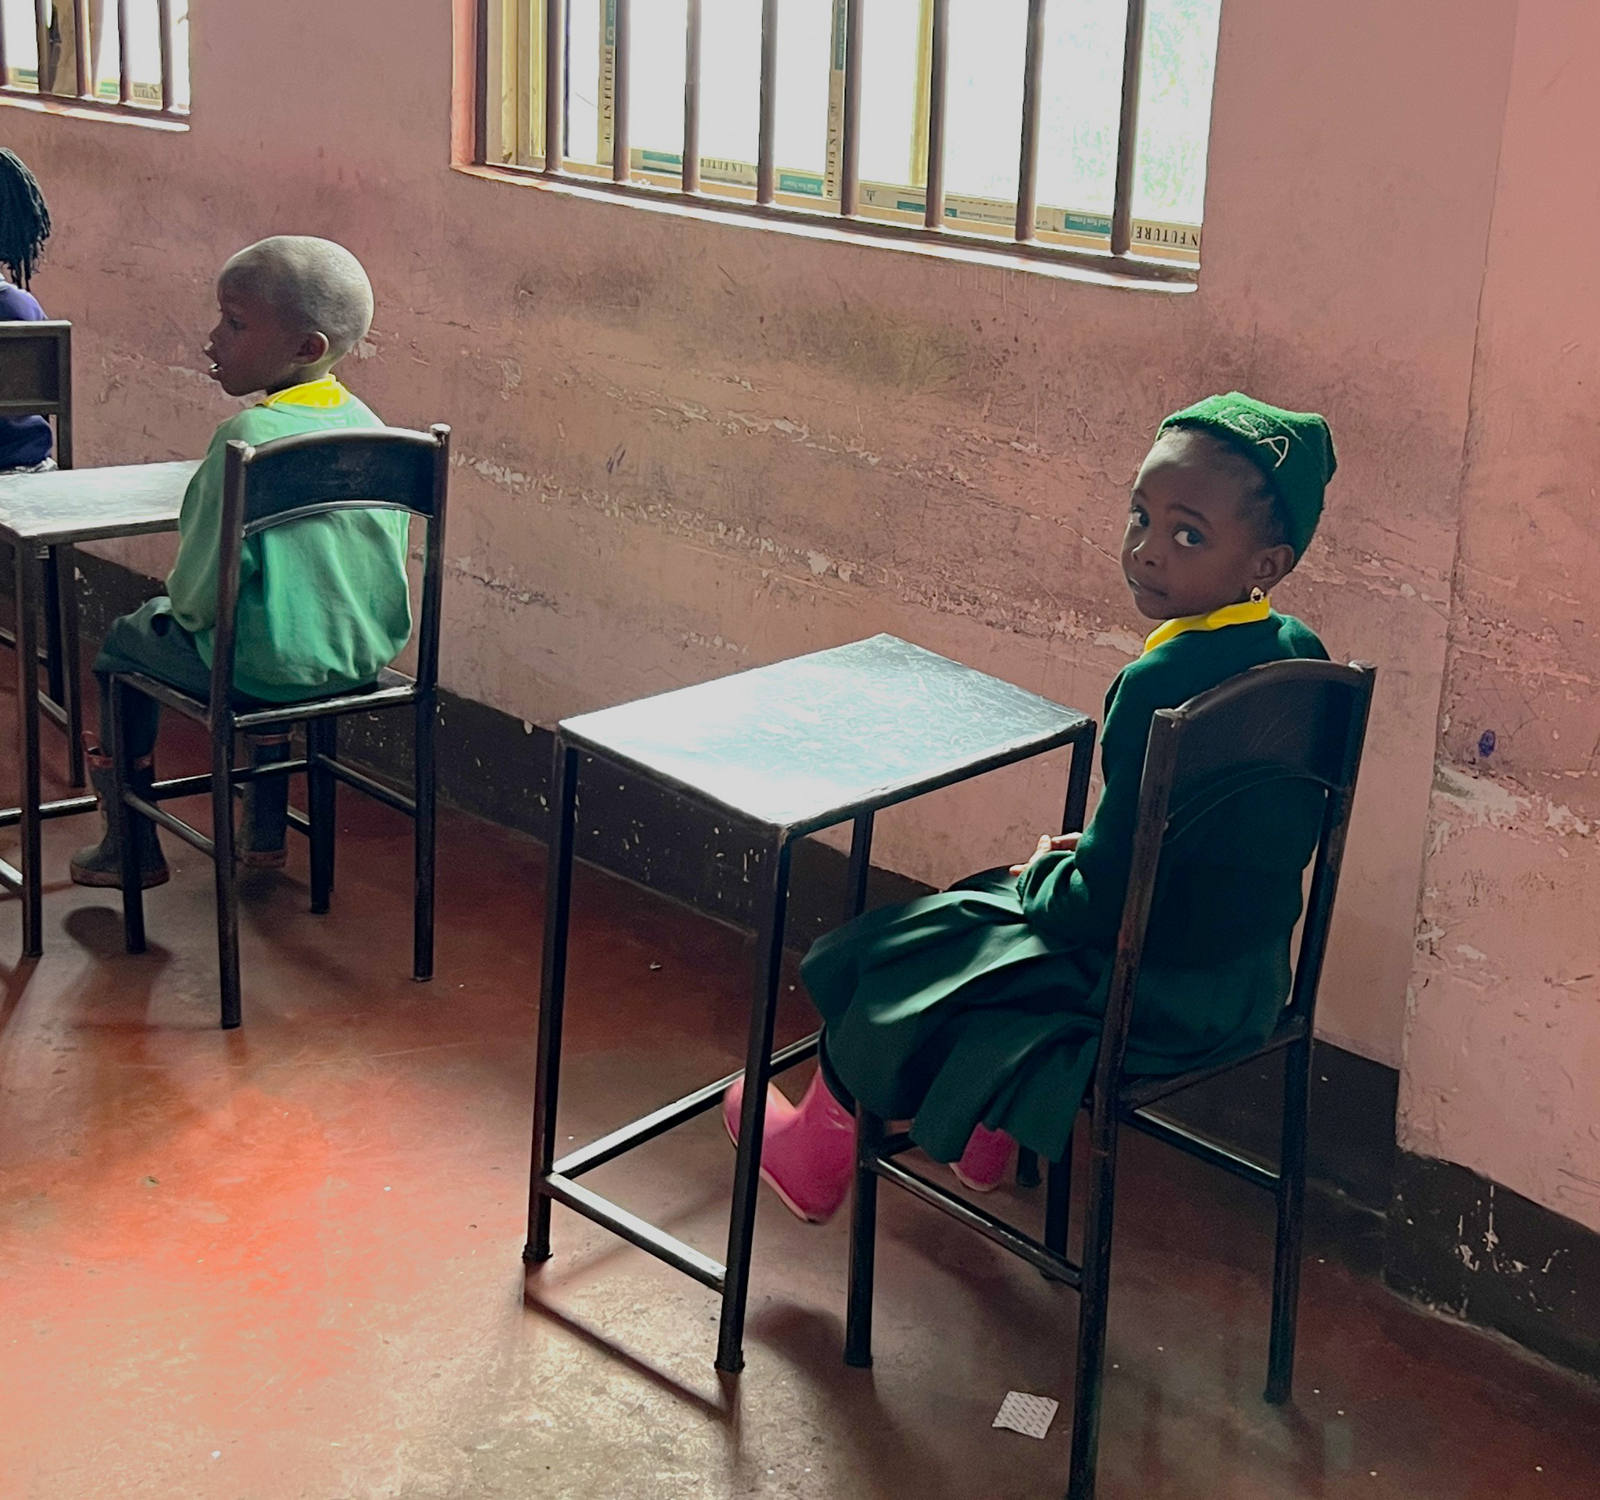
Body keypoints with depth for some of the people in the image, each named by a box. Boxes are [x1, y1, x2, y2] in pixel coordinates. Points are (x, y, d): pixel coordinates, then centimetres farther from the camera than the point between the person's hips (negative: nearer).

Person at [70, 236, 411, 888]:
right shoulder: (368, 426, -2)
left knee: (124, 642, 19)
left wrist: (178, 600, 4)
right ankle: (265, 830, 43)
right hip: (368, 656, 7)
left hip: (268, 672, -6)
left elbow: (200, 593, -19)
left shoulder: (246, 438, -23)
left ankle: (133, 847, 28)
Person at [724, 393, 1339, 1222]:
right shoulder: (1300, 653, -5)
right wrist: (1085, 855, 10)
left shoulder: (1161, 686, -31)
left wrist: (1038, 880, -5)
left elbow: (1102, 903, -26)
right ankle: (986, 1136, 43)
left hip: (1149, 1001, -8)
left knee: (885, 962, 12)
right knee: (991, 900, 31)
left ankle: (821, 1147, 37)